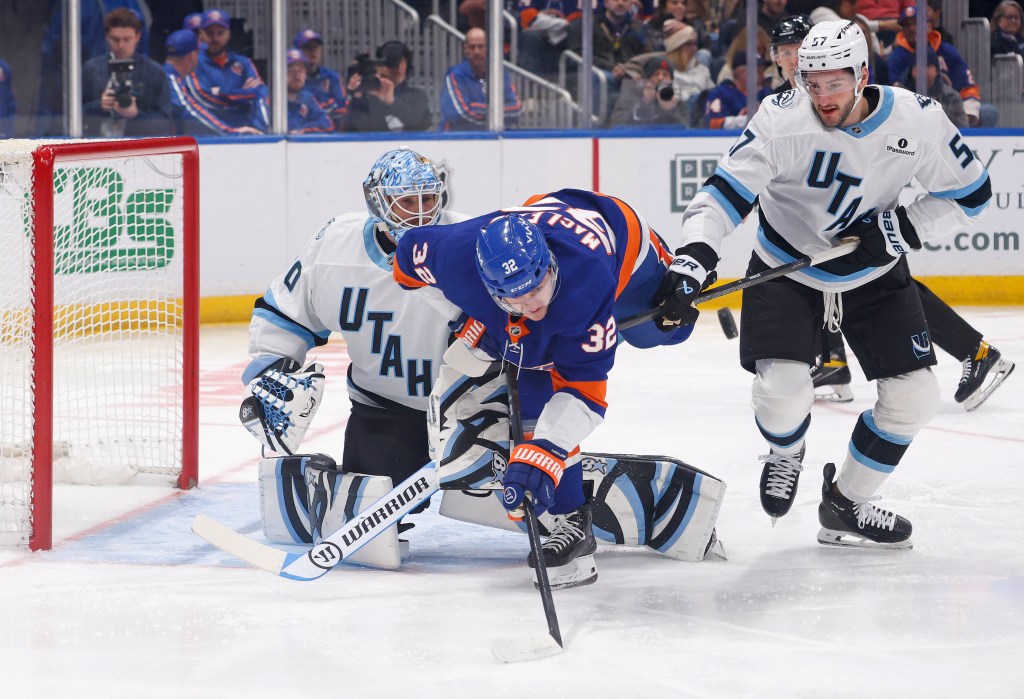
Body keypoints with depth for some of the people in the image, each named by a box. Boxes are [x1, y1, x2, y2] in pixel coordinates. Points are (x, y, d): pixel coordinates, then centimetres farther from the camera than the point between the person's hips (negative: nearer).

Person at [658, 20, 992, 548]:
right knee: (783, 390, -22)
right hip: (786, 271, -3)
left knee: (913, 396, -4)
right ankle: (786, 453, 16)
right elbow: (725, 192, -26)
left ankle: (845, 504, 18)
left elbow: (969, 192, -6)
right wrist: (693, 257, -42)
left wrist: (903, 229, -20)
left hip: (876, 277, 3)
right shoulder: (782, 121, -24)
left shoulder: (917, 120, -18)